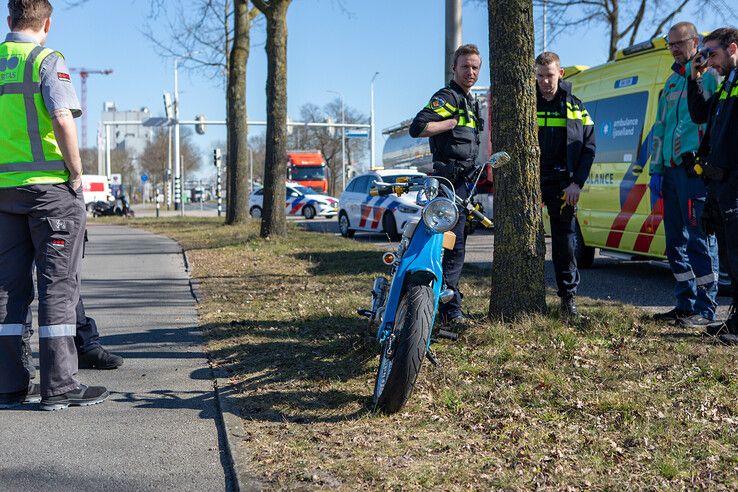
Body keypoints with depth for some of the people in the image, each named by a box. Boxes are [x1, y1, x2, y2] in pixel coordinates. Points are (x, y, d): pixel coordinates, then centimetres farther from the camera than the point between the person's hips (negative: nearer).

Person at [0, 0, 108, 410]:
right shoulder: (47, 61, -7)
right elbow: (63, 119, -20)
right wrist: (76, 173, -11)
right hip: (49, 185, -6)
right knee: (57, 284, -1)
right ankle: (59, 387, 0)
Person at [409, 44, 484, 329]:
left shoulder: (469, 101, 22)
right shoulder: (447, 97, -9)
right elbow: (417, 128, -23)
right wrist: (454, 122, -17)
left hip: (464, 179, 10)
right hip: (450, 178, -10)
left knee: (454, 243, 15)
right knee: (455, 244, -15)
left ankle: (446, 303, 24)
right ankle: (450, 310, -15)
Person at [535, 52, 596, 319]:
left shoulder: (575, 108, 9)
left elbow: (588, 146, 7)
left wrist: (577, 183, -4)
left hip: (563, 185, 0)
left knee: (566, 242, 1)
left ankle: (569, 298, 9)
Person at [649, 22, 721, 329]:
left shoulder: (708, 76, -2)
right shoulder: (672, 82, 21)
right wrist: (656, 171, 17)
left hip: (695, 169, -8)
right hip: (672, 170, 8)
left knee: (699, 239, -8)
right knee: (676, 240, 10)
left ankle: (704, 309, -4)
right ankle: (685, 304, 18)